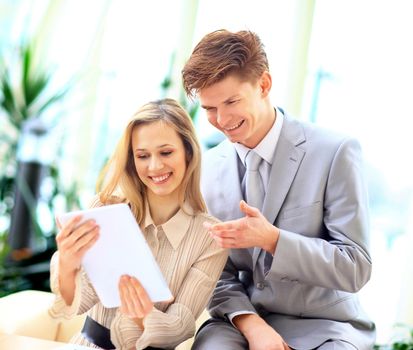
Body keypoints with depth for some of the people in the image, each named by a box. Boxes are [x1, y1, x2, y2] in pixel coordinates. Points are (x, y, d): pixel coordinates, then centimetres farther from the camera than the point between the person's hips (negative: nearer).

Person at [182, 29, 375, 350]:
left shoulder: (335, 152, -10)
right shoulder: (208, 167, 2)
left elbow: (356, 269, -10)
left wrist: (271, 238, -23)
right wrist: (250, 323, -13)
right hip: (243, 320, 1)